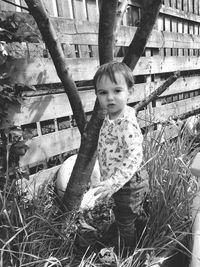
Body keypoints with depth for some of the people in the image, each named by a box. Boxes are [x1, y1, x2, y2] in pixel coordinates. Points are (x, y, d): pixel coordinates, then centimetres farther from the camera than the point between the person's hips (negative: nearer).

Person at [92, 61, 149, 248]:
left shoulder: (127, 124, -31)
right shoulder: (111, 117, -2)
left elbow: (134, 158, -35)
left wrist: (113, 183, -39)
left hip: (128, 185, -8)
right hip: (123, 183, 8)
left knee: (125, 223, 15)